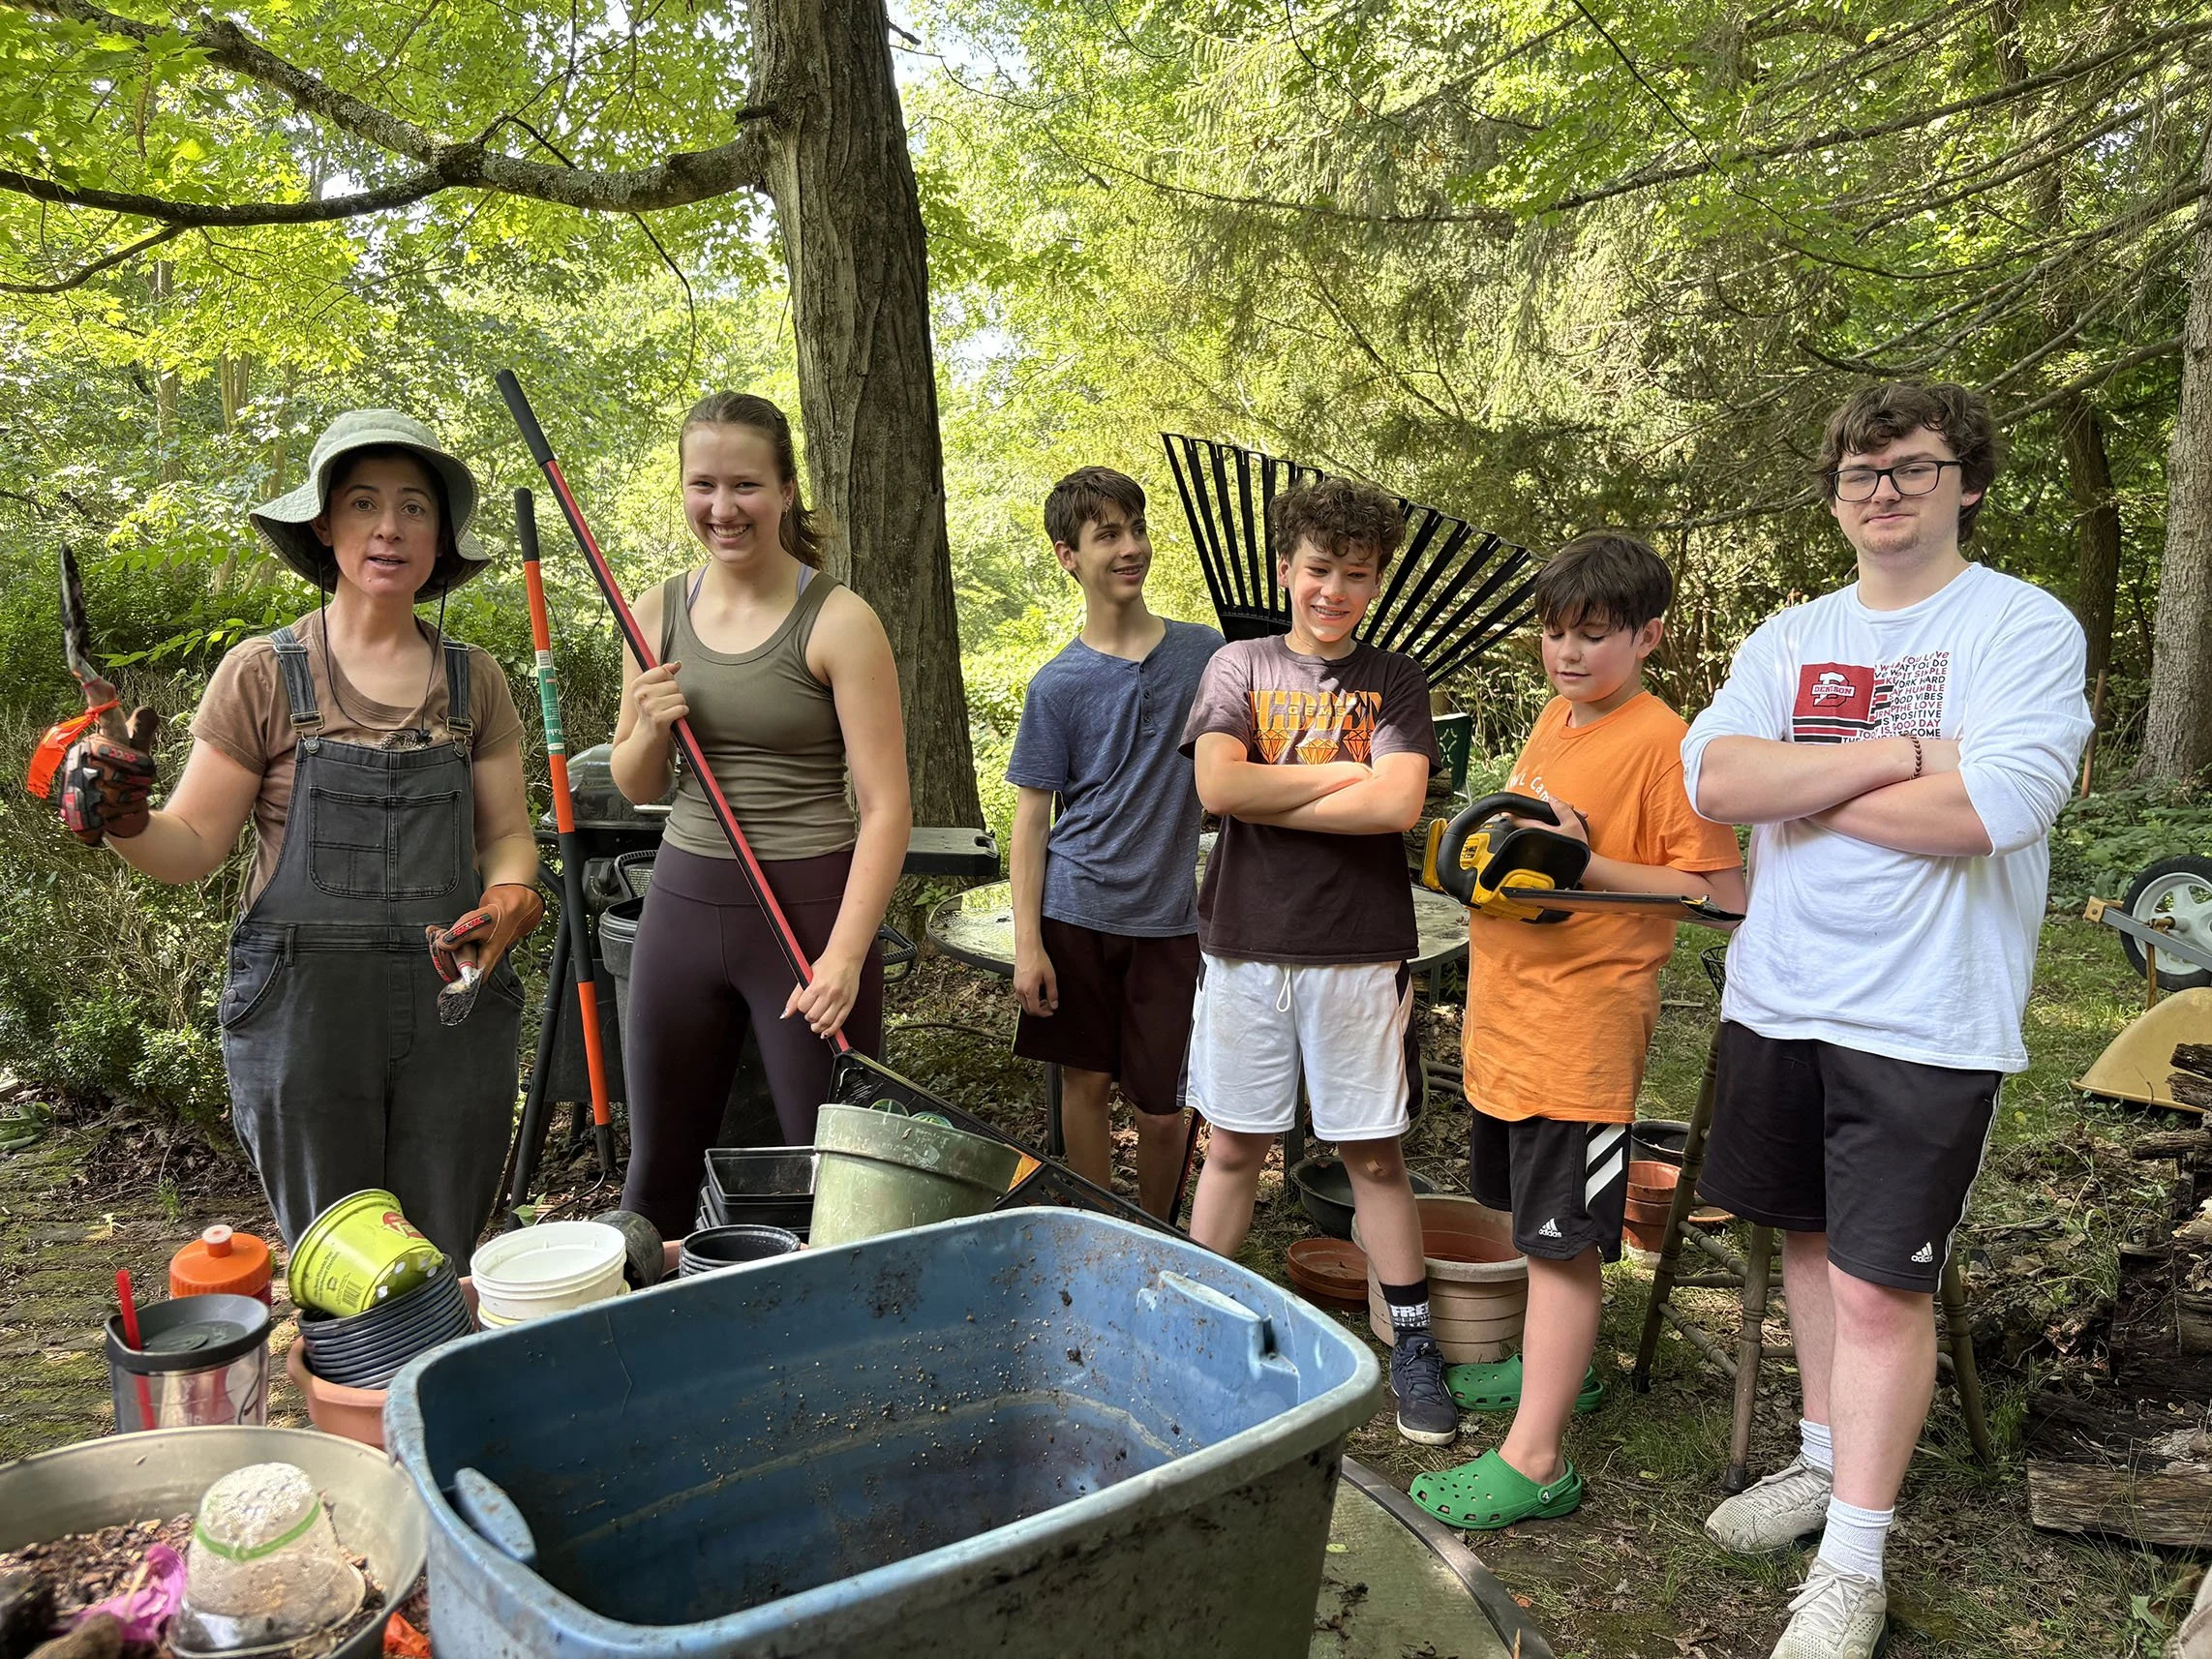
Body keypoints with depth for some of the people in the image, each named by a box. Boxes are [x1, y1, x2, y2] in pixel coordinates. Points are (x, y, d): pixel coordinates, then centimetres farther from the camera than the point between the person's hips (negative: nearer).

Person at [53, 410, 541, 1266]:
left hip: (454, 1009, 2)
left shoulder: (473, 680, 8)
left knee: (445, 1279, 9)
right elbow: (192, 846, 1)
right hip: (302, 1010, -2)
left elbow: (508, 835, 9)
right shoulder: (264, 674, 1)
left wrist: (508, 902, -10)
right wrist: (123, 823, -19)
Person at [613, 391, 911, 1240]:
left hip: (808, 906, -5)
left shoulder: (837, 620, -9)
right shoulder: (658, 611, 6)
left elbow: (885, 807, -12)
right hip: (683, 901, 5)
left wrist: (845, 955, -20)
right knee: (658, 1168, 15)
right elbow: (636, 788, 14)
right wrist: (648, 730, -8)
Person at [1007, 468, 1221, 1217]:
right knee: (1086, 1079, 8)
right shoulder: (1059, 685, -3)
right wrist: (1028, 943, -6)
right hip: (1079, 910, -1)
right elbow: (1031, 818, -1)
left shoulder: (1206, 653, 2)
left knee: (1161, 1104, 6)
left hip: (1171, 915, 1)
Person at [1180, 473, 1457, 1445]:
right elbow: (1218, 786, -10)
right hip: (1245, 946, 1)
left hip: (1359, 952, -1)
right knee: (1231, 1146, 10)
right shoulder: (1239, 666, 6)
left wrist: (1267, 796, -11)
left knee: (1372, 1151, 7)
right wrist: (1342, 773, -8)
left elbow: (1396, 803, -13)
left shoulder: (1394, 683, 4)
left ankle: (1414, 1344, 20)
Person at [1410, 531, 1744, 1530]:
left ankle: (1535, 1459, 7)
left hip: (1580, 1029, -9)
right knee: (1535, 1217, 22)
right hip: (1505, 1021, 9)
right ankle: (1555, 1366, 41)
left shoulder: (1662, 743, -13)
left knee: (1563, 1237, -1)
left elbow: (1723, 890, -17)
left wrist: (1584, 865, -24)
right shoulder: (1554, 719, 12)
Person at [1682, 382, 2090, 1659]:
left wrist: (1801, 790, -10)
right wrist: (1897, 755, -16)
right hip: (1779, 996, 5)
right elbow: (1715, 778, -7)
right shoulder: (1790, 640, 9)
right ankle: (1827, 1463, 36)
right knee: (1810, 1236, 17)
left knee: (1880, 1285, -1)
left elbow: (1986, 810, -21)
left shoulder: (2025, 627, -6)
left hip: (1926, 1018, -5)